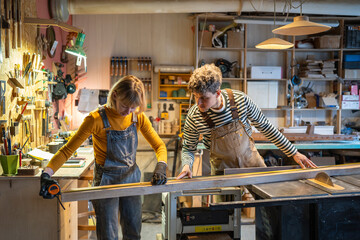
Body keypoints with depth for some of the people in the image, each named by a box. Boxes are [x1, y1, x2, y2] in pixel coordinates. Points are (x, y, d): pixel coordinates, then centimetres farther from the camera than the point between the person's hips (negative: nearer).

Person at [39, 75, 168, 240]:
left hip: (131, 178, 4)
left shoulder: (138, 117, -6)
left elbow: (159, 146, 0)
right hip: (106, 181, -4)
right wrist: (47, 173, -33)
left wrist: (161, 166, -20)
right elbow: (68, 149, -19)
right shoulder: (97, 118, -20)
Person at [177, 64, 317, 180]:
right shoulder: (194, 117, -21)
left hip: (251, 161, 1)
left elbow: (264, 126, -7)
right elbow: (188, 149, -5)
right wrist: (186, 165, -29)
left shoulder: (240, 99, -20)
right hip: (223, 169, -1)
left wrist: (293, 153, -4)